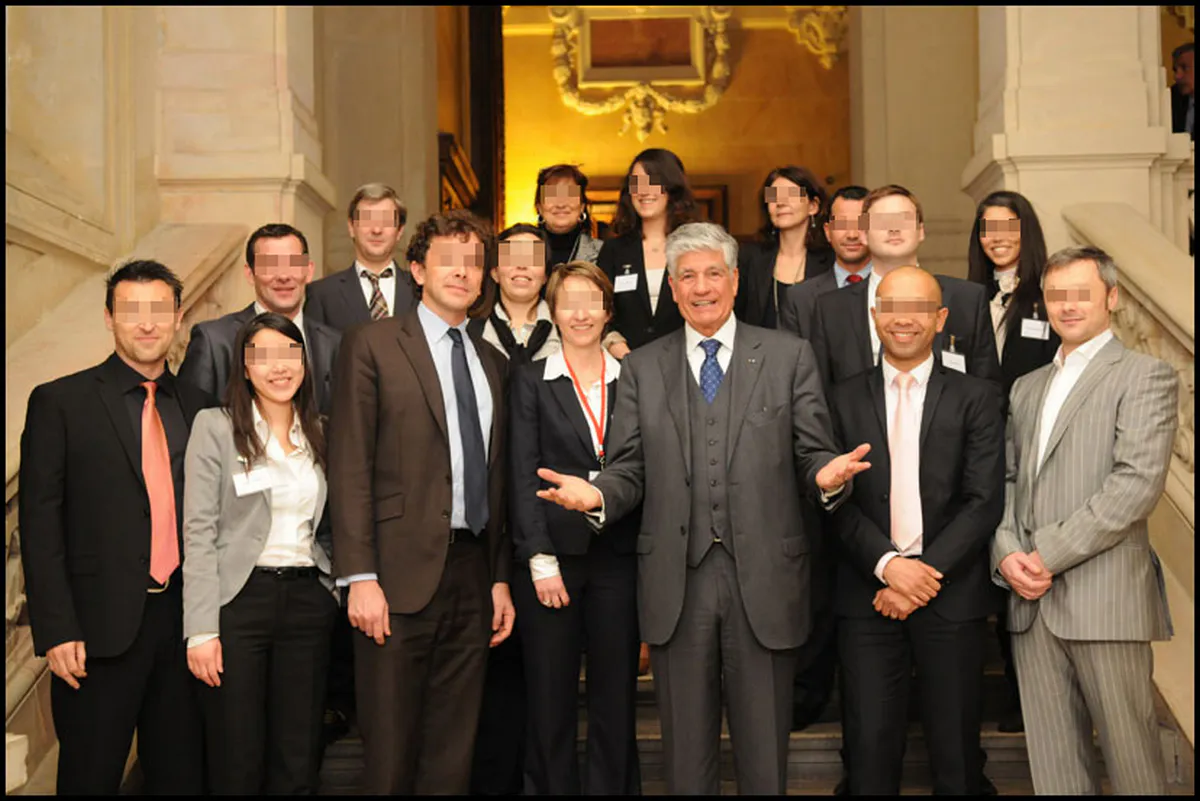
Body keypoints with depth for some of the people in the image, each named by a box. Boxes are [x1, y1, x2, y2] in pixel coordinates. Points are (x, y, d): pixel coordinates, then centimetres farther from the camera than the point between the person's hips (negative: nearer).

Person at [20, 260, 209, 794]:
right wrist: (56, 631, -12)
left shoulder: (199, 407, 10)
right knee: (92, 776, 6)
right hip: (101, 628, -3)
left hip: (184, 620, 4)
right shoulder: (59, 403, -1)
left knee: (182, 774, 11)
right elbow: (39, 525, -5)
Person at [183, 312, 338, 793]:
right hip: (240, 598, -4)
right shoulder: (215, 427, -1)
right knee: (236, 763, 2)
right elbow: (199, 532, -6)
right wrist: (201, 629, -12)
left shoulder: (320, 434, 12)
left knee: (299, 763, 7)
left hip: (309, 600, 4)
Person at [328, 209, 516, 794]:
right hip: (402, 572, -5)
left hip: (474, 574, 5)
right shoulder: (374, 344, 0)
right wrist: (360, 577, -13)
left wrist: (501, 577, 13)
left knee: (453, 755, 9)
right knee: (390, 753, 1)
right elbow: (350, 466, -6)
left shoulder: (493, 363, 16)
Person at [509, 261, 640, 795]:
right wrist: (541, 560, -8)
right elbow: (523, 476, -1)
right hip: (551, 554, -1)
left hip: (617, 556, 2)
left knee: (616, 696, 5)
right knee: (550, 699, 3)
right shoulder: (531, 380, 5)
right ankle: (552, 787, 16)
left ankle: (612, 787, 16)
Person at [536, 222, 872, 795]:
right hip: (676, 583, 1)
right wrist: (596, 493, -14)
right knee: (686, 754, 11)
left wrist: (827, 474, -20)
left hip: (764, 581, -1)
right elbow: (629, 471, 7)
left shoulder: (789, 356, 6)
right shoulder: (641, 368, 10)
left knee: (764, 756, 8)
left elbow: (812, 455, 3)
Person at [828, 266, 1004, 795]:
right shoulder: (845, 400, 9)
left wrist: (926, 572, -12)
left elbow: (984, 502, -3)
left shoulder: (976, 399, 5)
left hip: (952, 596, 0)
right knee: (869, 749, 1)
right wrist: (887, 564, -13)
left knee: (956, 754, 7)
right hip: (868, 595, 1)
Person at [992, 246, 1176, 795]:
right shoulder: (1027, 388, 20)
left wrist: (1048, 554, -13)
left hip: (1105, 598, -5)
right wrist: (1007, 554, -3)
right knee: (1052, 759, 8)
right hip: (1031, 599, 6)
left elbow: (1138, 483, -12)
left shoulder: (1144, 376, 0)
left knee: (1128, 750, 0)